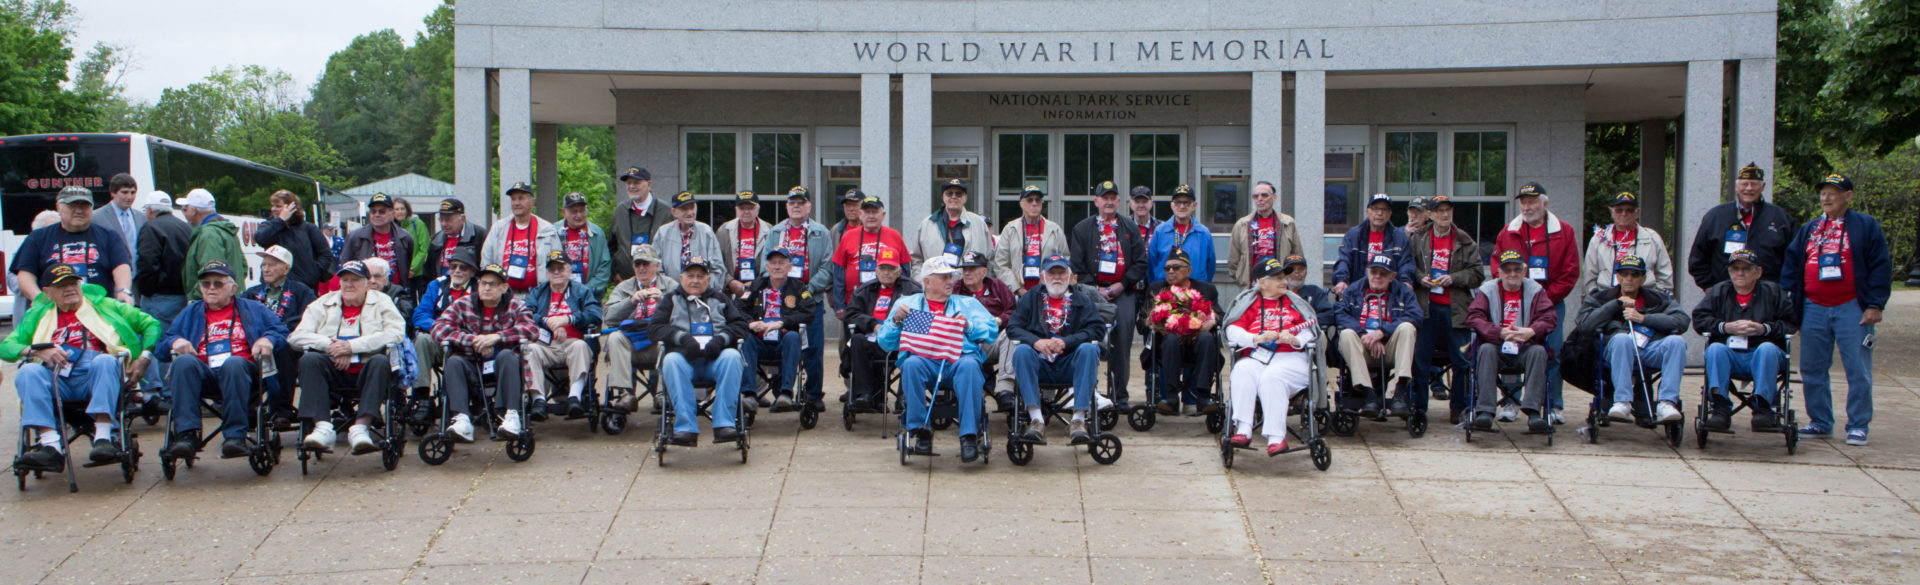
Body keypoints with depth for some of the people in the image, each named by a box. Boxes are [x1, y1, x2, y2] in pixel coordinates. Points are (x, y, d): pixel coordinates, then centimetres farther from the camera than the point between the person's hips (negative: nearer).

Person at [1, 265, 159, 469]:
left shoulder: (103, 305, 24)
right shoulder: (38, 315, 29)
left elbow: (151, 324, 20)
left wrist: (143, 358, 4)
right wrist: (37, 350, -5)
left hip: (94, 376, -2)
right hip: (56, 379, 2)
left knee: (105, 360, -35)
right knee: (28, 372, -29)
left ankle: (103, 438, -46)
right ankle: (51, 446, -43)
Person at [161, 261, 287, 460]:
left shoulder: (252, 309, 25)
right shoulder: (191, 313, 31)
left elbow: (281, 331, 15)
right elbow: (163, 342, 22)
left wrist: (268, 339, -7)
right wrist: (176, 341, -1)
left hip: (241, 371, -2)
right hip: (203, 375, 2)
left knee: (233, 363, -38)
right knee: (184, 361, -32)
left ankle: (235, 436, -42)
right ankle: (186, 434, -41)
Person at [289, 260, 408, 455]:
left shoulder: (381, 302, 12)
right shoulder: (323, 304, 18)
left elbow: (396, 333, -8)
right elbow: (297, 336, 5)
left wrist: (352, 346, -14)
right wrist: (331, 345, -11)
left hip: (366, 371, -2)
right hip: (334, 373, 2)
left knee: (380, 361, -33)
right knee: (309, 359, -27)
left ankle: (360, 427, -43)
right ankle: (322, 428, -38)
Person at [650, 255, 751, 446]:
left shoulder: (719, 299, 27)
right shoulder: (672, 300, 25)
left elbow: (740, 325, 14)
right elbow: (654, 328, 9)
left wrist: (721, 339, -7)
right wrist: (682, 337, -9)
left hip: (715, 359, 0)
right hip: (685, 358, 0)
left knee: (732, 356, -33)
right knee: (671, 360, -35)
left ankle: (724, 424, -39)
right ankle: (686, 427, -41)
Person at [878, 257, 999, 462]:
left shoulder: (967, 303, 30)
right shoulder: (907, 303, 27)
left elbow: (992, 330, 16)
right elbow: (885, 342, 19)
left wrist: (969, 325, -1)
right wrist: (896, 321, 1)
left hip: (959, 357, 0)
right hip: (923, 359, 0)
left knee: (969, 365, -35)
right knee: (911, 364, -36)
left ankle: (969, 435, -35)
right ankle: (920, 431, -26)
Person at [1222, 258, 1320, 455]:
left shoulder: (1294, 300, 21)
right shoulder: (1248, 302, 18)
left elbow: (1310, 331, 12)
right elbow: (1233, 330, 4)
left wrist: (1295, 340, -11)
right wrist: (1256, 338, -13)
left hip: (1290, 358, 0)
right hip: (1255, 358, 1)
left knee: (1271, 377, -34)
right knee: (1242, 371, -33)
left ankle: (1276, 437, -38)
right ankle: (1243, 430, -39)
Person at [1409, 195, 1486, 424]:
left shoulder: (1465, 241, 5)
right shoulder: (1418, 238, 5)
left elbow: (1478, 273, 4)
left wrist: (1454, 278, -10)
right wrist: (1420, 278, -7)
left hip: (1456, 308, 0)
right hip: (1427, 307, 0)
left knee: (1461, 360, 2)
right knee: (1419, 358, 0)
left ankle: (1458, 408, 14)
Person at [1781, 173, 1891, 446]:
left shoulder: (1866, 226, 4)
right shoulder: (1809, 229, 15)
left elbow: (1880, 266, 0)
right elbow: (1791, 264, 14)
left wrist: (1875, 304, -8)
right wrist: (1787, 299, 3)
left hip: (1852, 308, -4)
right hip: (1814, 308, 4)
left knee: (1858, 370, -3)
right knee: (1812, 369, 5)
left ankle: (1858, 425, 4)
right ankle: (1820, 421, 16)